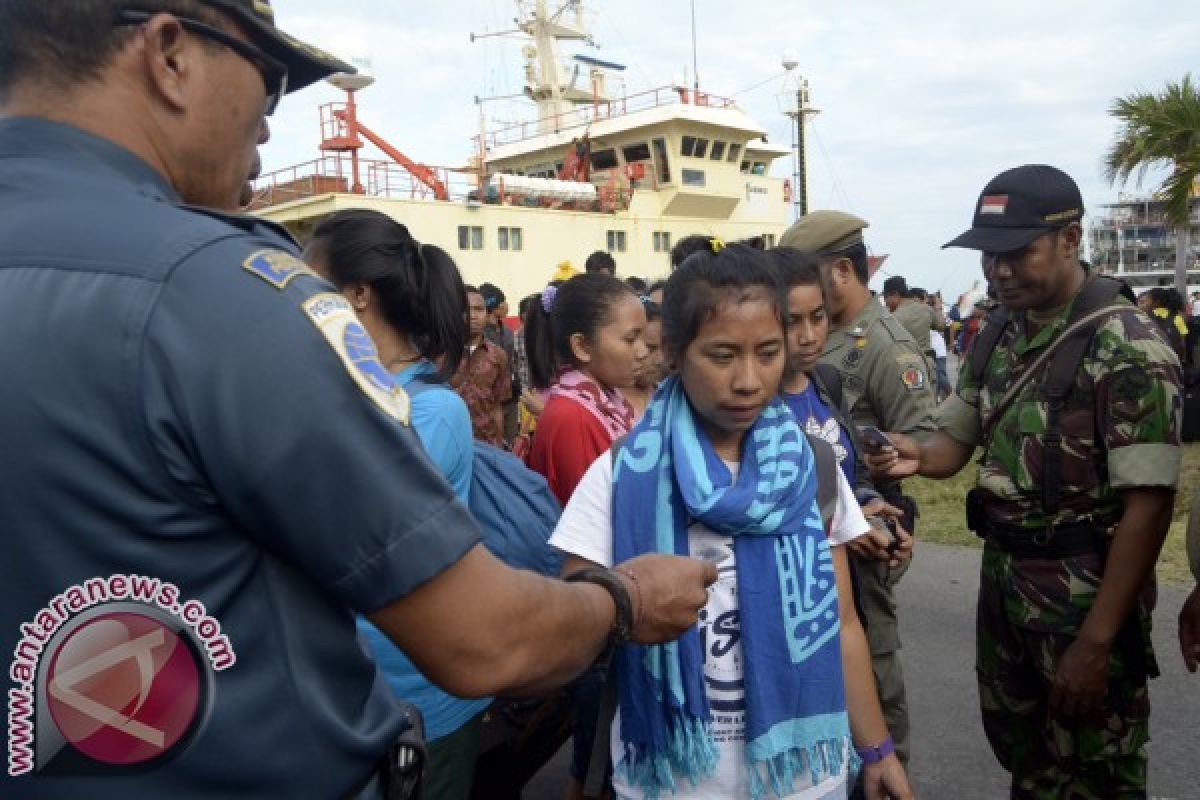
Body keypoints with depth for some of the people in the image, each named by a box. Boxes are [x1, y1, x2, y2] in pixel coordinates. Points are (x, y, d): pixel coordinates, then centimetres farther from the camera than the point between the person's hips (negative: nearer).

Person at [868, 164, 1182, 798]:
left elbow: (1149, 504, -19)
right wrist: (916, 455, -14)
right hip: (1002, 578, 6)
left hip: (1087, 594, -6)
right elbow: (957, 441, 11)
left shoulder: (1127, 348, -17)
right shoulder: (996, 336, 4)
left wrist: (1097, 641, -21)